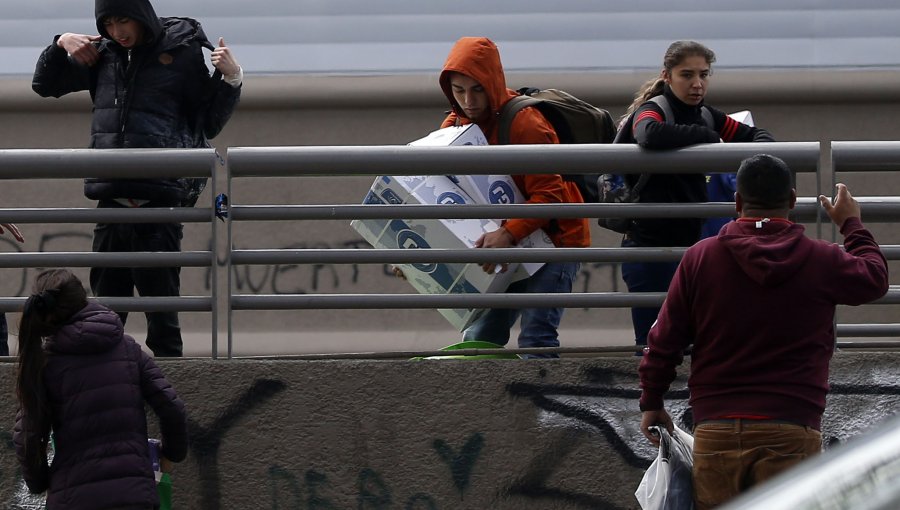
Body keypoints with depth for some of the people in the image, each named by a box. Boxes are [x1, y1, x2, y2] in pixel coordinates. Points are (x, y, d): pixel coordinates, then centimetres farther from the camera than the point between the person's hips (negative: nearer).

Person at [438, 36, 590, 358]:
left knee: (536, 337, -19)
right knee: (477, 339, 2)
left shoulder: (525, 123, -21)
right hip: (509, 247, 8)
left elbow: (549, 194, -26)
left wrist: (509, 234, -41)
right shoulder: (455, 125, 2)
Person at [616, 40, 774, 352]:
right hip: (651, 246, -8)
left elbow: (757, 135, 21)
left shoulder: (704, 115, 11)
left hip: (688, 244, 8)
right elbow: (650, 134, -36)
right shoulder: (653, 110, -11)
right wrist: (708, 136, -22)